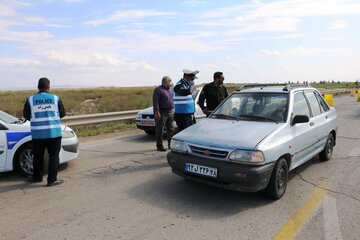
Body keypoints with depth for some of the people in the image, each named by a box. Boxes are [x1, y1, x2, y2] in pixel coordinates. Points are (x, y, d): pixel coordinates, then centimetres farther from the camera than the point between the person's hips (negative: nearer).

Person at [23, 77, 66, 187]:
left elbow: (26, 116, 6)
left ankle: (37, 177, 29)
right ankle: (52, 179, 6)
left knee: (38, 156, 15)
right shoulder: (55, 98, -3)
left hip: (38, 133, 2)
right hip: (54, 132, -1)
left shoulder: (31, 99, -1)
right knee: (53, 156, 5)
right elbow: (62, 113, 4)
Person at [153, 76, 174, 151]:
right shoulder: (158, 90, -10)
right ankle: (159, 146, 5)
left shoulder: (170, 89, 15)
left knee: (171, 129, 11)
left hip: (170, 112, 8)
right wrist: (156, 112, -23)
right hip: (162, 112, -8)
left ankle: (170, 144, 22)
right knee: (160, 130, -2)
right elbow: (155, 102, -16)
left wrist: (173, 110, 18)